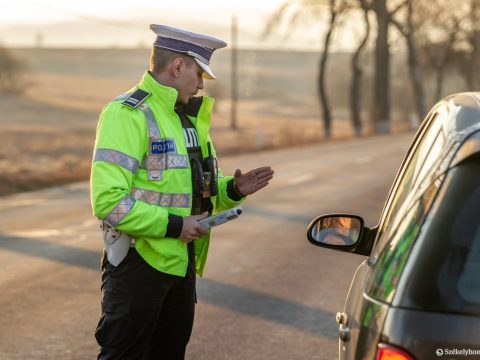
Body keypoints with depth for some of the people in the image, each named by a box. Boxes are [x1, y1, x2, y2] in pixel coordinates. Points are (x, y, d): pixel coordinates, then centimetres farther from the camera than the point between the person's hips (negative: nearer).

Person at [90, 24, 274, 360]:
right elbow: (108, 200, -23)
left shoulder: (186, 116, 15)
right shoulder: (128, 114, -15)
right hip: (139, 265, -9)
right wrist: (173, 225, -21)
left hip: (181, 265, 9)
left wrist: (233, 189, 3)